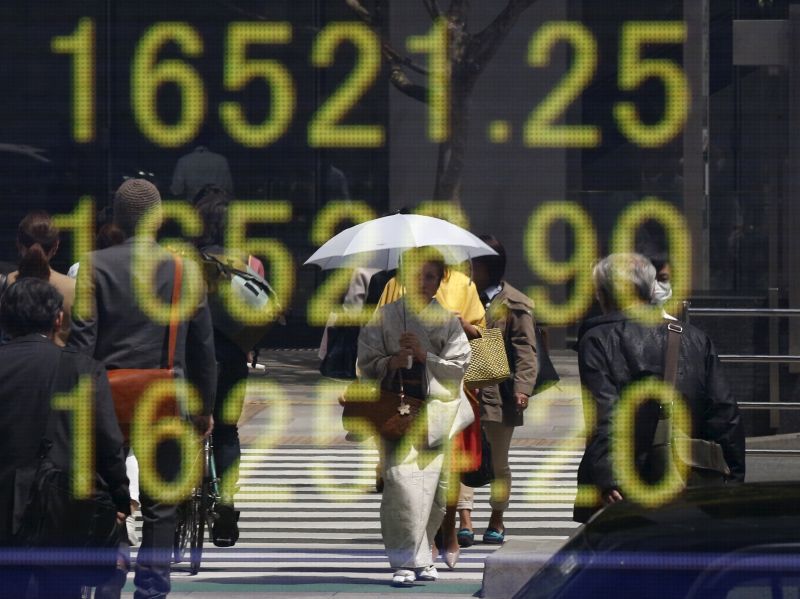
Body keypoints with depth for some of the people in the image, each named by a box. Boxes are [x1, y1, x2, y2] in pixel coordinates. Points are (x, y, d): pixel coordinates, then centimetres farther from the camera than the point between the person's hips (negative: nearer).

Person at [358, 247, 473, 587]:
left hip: (439, 411, 1)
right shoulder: (384, 318, 8)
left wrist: (425, 357, -9)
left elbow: (459, 367, 3)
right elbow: (366, 364, 7)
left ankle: (422, 557, 17)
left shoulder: (448, 321, 8)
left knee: (434, 488, 2)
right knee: (401, 482, -15)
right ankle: (407, 561, -14)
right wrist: (391, 363, -12)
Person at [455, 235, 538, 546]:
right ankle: (465, 521, -8)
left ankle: (497, 521, 21)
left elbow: (525, 349, -8)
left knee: (498, 461, 8)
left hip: (497, 392, -4)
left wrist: (522, 386, -21)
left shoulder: (515, 305, -2)